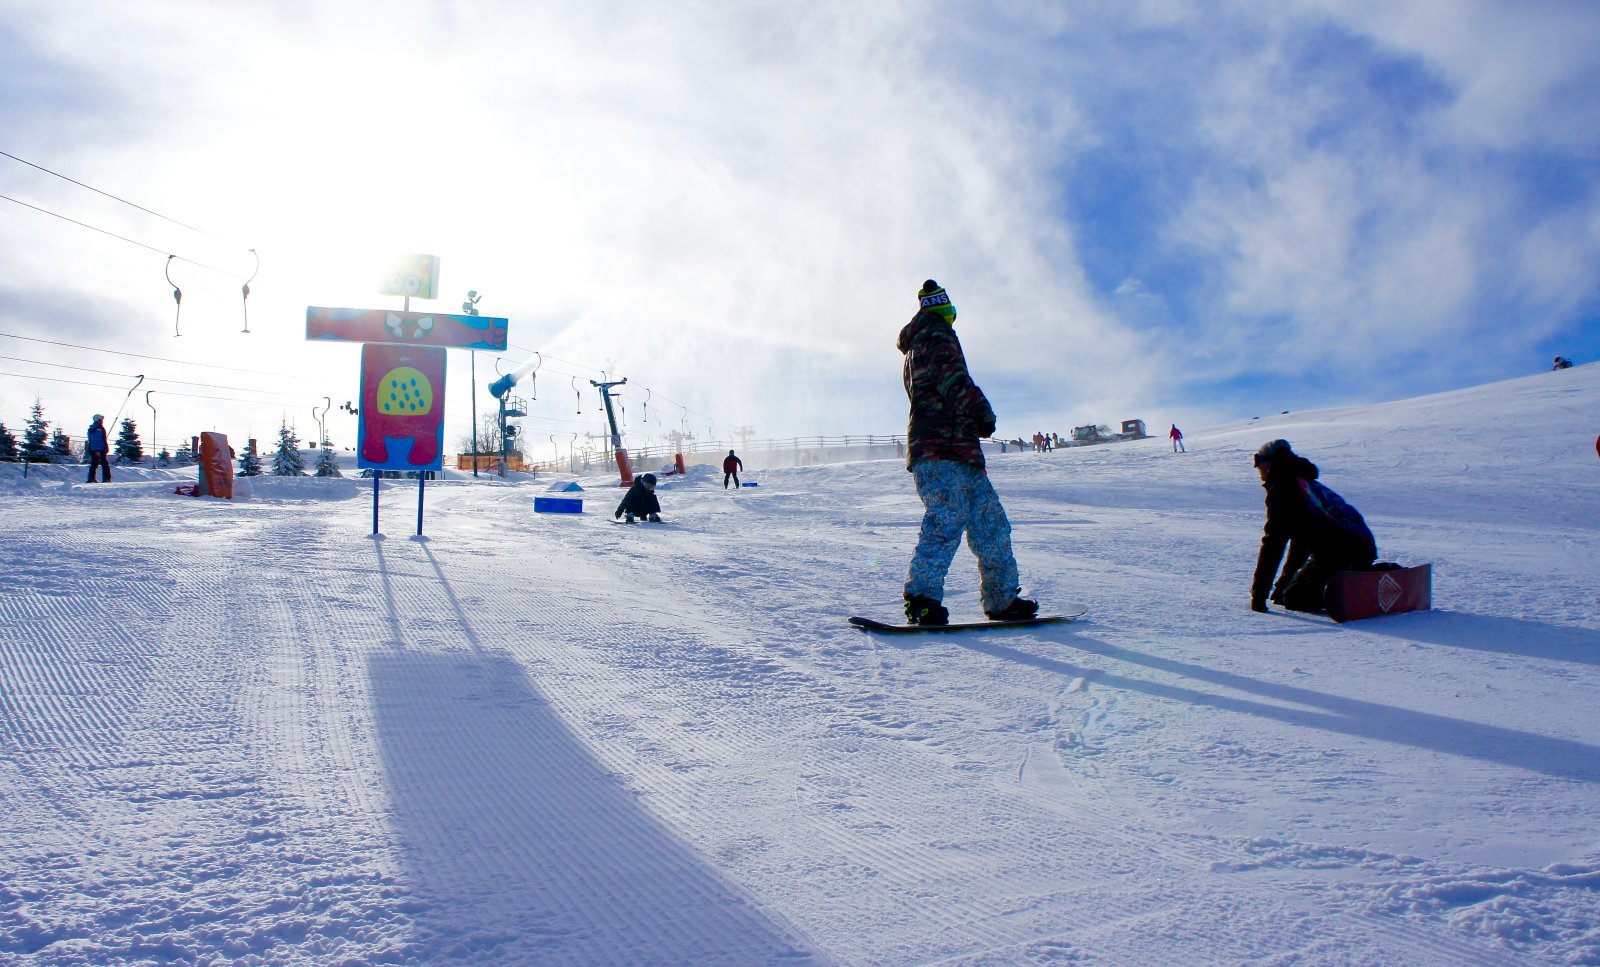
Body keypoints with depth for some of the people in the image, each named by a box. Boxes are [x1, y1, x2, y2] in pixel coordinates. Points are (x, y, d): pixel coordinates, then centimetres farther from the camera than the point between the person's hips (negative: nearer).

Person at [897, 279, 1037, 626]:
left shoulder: (914, 350, 30)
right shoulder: (937, 336, -1)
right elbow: (952, 377, -17)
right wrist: (980, 409, -22)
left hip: (959, 451, 10)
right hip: (942, 446, -10)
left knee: (989, 519, 7)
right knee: (946, 518, -19)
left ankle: (1002, 599, 8)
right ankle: (922, 597, -21)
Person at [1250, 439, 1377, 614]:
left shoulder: (1280, 489, -5)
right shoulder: (1306, 482, 25)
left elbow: (1273, 543, -10)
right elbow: (1300, 540, 31)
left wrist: (1258, 593, -8)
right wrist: (1283, 581, 34)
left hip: (1337, 552, -9)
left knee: (1293, 598, 0)